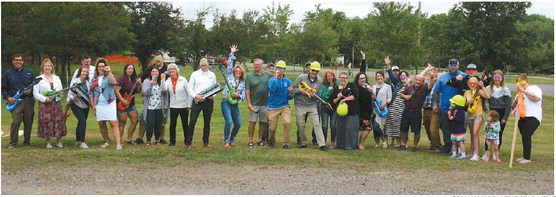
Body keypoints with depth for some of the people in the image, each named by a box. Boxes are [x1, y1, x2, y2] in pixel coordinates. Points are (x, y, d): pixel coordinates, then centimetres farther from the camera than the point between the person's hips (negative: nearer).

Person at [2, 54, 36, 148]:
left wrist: (30, 91, -5)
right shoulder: (8, 74, 9)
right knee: (15, 122, -15)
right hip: (15, 101, -2)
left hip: (29, 101, 2)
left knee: (28, 122, 5)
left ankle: (27, 142, 17)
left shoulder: (29, 72, 12)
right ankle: (12, 143, -8)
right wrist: (7, 97, -5)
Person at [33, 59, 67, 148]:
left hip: (56, 103, 3)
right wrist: (45, 99, -15)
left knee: (59, 121, -2)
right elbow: (35, 93, -2)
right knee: (46, 123, -5)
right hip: (44, 104, -3)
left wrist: (60, 93, -5)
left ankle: (59, 142, 5)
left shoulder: (57, 78, 17)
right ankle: (48, 142, 4)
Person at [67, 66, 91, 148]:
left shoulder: (88, 83, 4)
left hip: (85, 106, 5)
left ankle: (78, 140, 29)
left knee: (81, 123, 12)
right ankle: (82, 142, -19)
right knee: (83, 121, -20)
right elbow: (70, 94, -10)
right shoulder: (75, 81, -8)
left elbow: (90, 94, 16)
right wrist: (75, 97, -28)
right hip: (76, 105, -5)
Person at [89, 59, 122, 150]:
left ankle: (118, 144, -17)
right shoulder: (94, 79, 14)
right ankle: (107, 142, 24)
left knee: (113, 123, -13)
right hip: (99, 104, 5)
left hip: (110, 103, -5)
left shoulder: (109, 76, 1)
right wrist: (92, 105, 9)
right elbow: (91, 93, 16)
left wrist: (109, 72, -26)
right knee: (101, 124, 8)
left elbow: (113, 82, -23)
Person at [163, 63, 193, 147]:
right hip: (173, 106, 2)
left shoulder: (183, 80, -5)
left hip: (184, 106, -2)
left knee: (185, 124, 5)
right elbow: (164, 89, -16)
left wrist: (189, 104, -6)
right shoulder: (168, 81, 3)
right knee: (172, 124, -1)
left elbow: (189, 92, -3)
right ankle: (172, 141, 8)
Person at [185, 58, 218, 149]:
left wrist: (213, 95, -5)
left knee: (207, 123, 8)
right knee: (192, 122, -8)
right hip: (197, 100, -2)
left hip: (209, 101, 3)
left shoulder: (212, 75, 12)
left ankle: (206, 142, 17)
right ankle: (188, 142, -4)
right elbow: (189, 88, 2)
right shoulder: (195, 74, 5)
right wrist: (195, 95, -13)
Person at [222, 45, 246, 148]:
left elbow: (243, 95, 9)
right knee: (229, 122, -17)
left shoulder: (242, 83, 13)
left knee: (238, 124, 3)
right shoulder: (230, 77, 7)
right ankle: (226, 141, -6)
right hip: (226, 102, -4)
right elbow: (229, 65, 1)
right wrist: (231, 54, 0)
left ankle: (232, 140, 23)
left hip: (235, 104, 4)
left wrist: (238, 96, -11)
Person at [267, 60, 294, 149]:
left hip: (284, 106, 1)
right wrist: (276, 77, -22)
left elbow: (289, 97, 5)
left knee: (287, 123, -22)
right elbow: (272, 89, -25)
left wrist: (291, 93, -17)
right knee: (272, 128, 3)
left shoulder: (287, 81, 3)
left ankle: (286, 143, -9)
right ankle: (271, 141, 35)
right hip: (273, 107, -1)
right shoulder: (272, 80, -3)